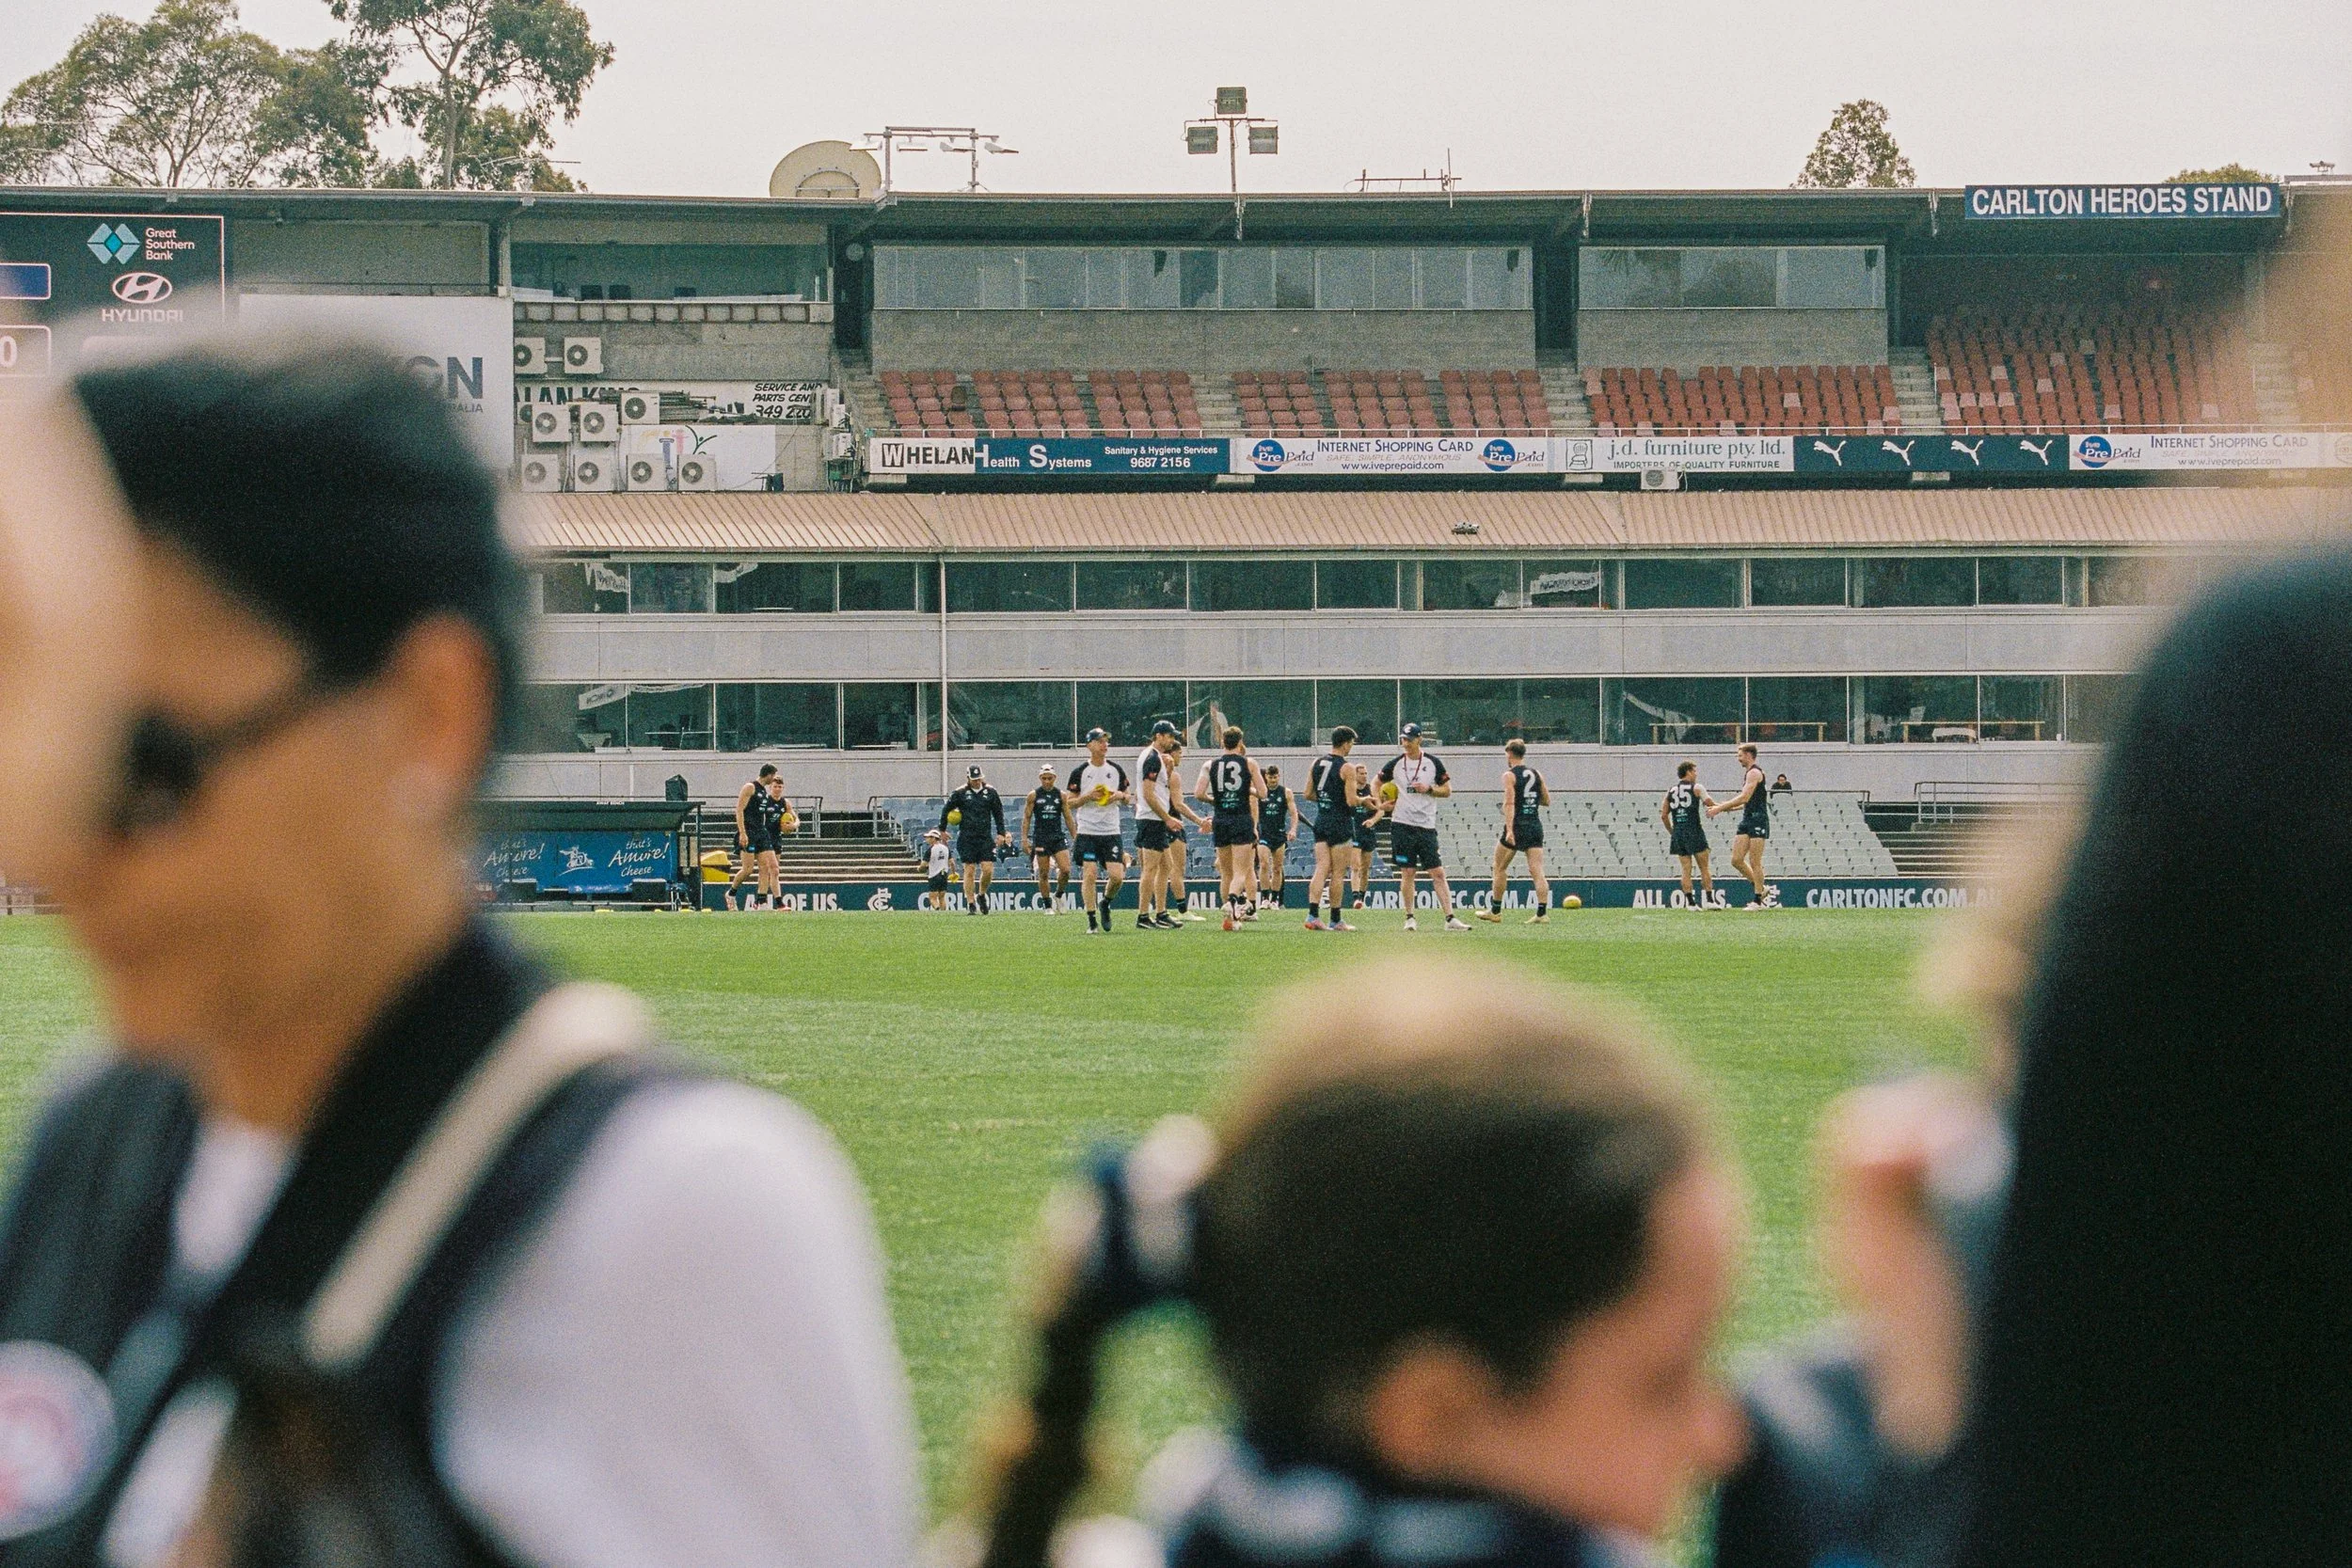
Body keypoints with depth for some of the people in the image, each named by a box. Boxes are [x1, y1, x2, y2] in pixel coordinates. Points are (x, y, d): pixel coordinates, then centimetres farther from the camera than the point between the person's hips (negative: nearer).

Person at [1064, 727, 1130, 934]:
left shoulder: (1116, 770, 9)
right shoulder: (1079, 772, -1)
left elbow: (1127, 798, 17)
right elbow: (1070, 802, 1)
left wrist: (1120, 795, -6)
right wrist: (1089, 796, -15)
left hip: (1111, 831, 3)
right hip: (1087, 830, -3)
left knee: (1117, 875, -7)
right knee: (1089, 874, -10)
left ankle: (1105, 904, 22)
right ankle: (1091, 921, -3)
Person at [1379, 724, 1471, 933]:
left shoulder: (1433, 763, 3)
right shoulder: (1395, 764, 5)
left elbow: (1447, 790, 7)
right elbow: (1378, 782, 20)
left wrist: (1428, 789, -10)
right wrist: (1381, 803, 4)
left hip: (1427, 826, 0)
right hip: (1402, 825, 0)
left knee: (1438, 873, -3)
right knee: (1407, 873, 1)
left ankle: (1450, 918, -5)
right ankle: (1409, 918, 9)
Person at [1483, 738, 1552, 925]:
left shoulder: (1510, 775, -6)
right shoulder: (1536, 775, 10)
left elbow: (1509, 803, -17)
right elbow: (1547, 801, 16)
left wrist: (1509, 830, -24)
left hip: (1517, 825, -5)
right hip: (1535, 826, 5)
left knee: (1500, 868, 11)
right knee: (1537, 871, -2)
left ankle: (1495, 911, 17)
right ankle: (1542, 912, -13)